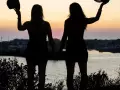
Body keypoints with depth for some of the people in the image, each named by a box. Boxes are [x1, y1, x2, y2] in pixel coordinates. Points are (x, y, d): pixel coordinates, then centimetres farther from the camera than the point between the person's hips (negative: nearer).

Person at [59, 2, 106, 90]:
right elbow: (97, 18, 16)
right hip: (81, 48, 3)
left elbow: (64, 37, -13)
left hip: (71, 48, -2)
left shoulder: (68, 21, -9)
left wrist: (60, 50, -6)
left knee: (70, 74, 5)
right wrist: (101, 5, 26)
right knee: (84, 73, 12)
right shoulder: (84, 20, 0)